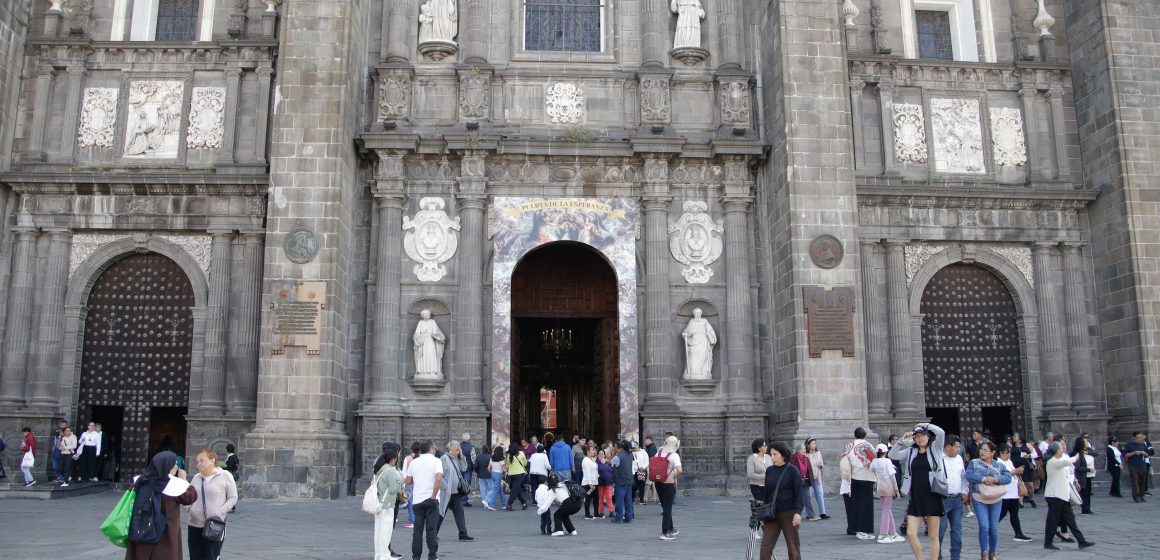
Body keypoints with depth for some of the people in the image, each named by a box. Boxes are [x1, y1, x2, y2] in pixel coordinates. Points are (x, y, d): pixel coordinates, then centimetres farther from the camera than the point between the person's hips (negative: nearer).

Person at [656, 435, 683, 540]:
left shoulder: (658, 453, 3)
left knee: (665, 507, 20)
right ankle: (664, 533, 5)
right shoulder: (674, 456, -15)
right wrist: (676, 477, -11)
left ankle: (671, 529, 34)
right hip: (669, 484, -6)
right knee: (667, 508, 4)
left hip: (658, 483, 6)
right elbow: (679, 470, -28)